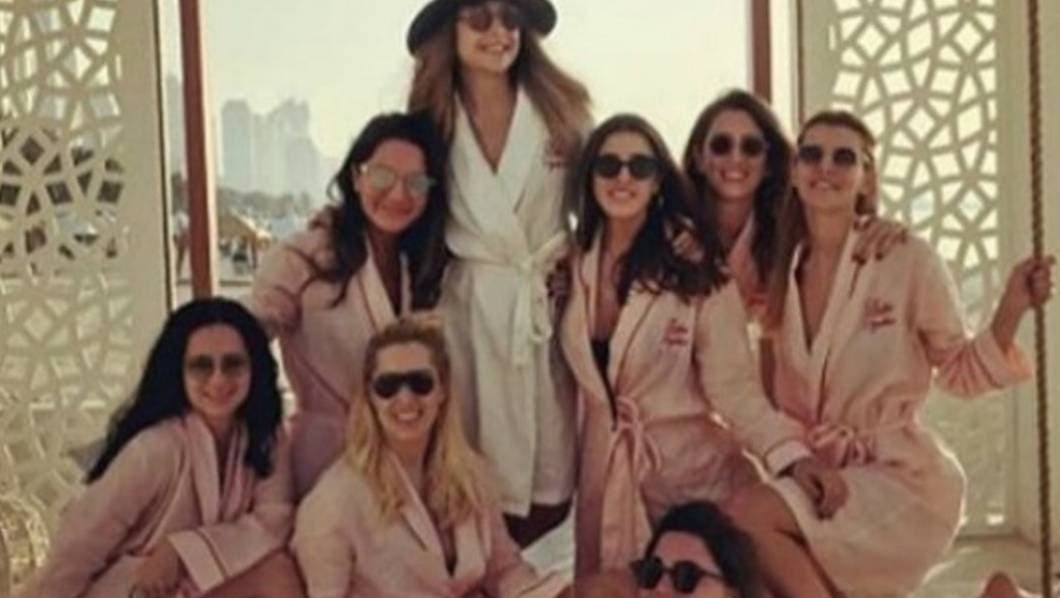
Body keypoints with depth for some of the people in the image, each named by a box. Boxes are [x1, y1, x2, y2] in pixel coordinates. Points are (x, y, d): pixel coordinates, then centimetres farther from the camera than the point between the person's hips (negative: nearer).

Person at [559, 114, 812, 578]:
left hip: (692, 470, -4)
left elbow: (733, 384, -16)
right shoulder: (573, 263, 1)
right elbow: (579, 375, 10)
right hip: (602, 473, 4)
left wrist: (791, 454, -29)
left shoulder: (695, 268, -11)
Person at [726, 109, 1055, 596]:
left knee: (750, 515, -26)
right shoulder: (779, 271, 4)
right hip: (816, 476, 5)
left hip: (899, 476, -4)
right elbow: (773, 395, 12)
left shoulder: (908, 259, -9)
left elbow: (960, 372, -1)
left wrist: (1012, 308, -16)